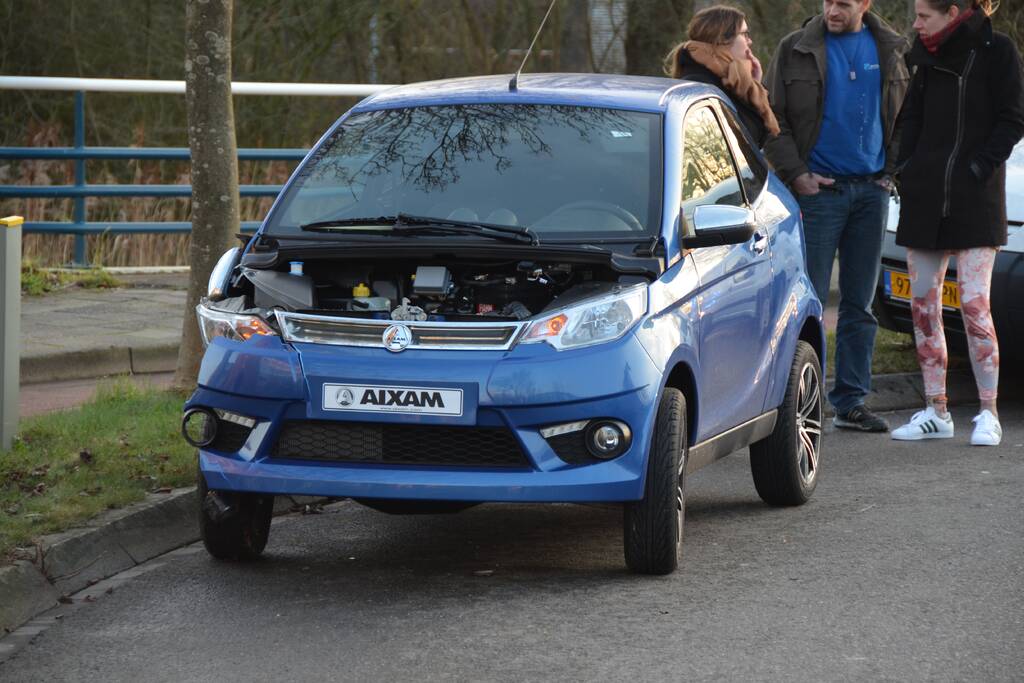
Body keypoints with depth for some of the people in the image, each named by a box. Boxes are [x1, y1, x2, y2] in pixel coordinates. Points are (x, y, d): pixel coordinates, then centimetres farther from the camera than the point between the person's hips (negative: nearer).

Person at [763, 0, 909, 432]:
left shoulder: (888, 51, 8)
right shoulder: (796, 51, 0)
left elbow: (904, 116, 14)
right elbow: (773, 118, -1)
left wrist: (890, 172, 4)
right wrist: (796, 174, -9)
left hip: (871, 190, 3)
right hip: (819, 188, -3)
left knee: (860, 304, 7)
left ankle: (851, 402, 12)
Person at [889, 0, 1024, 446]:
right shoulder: (929, 56, 12)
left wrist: (980, 166, -13)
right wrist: (906, 167, 5)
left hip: (976, 199, -6)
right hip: (925, 197, 6)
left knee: (974, 303, -11)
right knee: (923, 305, 5)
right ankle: (935, 413, 12)